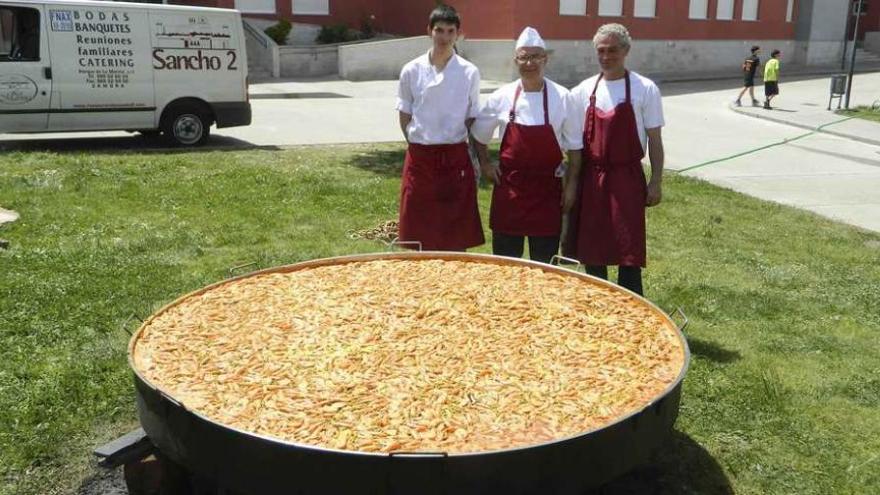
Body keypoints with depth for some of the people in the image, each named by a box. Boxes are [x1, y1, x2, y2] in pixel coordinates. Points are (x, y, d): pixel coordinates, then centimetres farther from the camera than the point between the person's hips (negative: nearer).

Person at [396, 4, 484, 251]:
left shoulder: (470, 73, -2)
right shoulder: (411, 71, -1)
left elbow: (472, 119, 6)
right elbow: (404, 117, 8)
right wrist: (418, 146, 2)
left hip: (455, 158, 0)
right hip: (420, 158, 1)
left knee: (456, 234, 4)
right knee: (420, 232, 6)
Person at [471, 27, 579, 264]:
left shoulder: (562, 97, -5)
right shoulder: (502, 96, -1)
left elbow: (574, 147, 1)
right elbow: (479, 134, 15)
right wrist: (485, 164, 8)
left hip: (547, 188, -1)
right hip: (509, 186, 2)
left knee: (544, 259, 7)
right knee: (505, 256, 11)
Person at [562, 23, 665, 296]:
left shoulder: (645, 89, -3)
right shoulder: (583, 91, 3)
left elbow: (654, 140, -1)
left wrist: (656, 182, -5)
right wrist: (571, 184, 2)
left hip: (627, 178, -3)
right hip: (591, 179, 3)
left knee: (629, 251, -2)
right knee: (591, 250, 9)